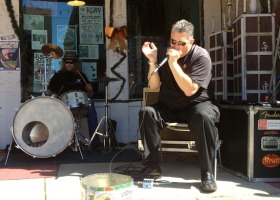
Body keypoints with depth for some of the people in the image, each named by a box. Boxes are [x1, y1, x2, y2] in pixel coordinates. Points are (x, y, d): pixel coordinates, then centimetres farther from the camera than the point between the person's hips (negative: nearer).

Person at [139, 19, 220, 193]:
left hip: (197, 104, -4)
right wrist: (153, 61, -16)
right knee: (147, 112, -23)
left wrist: (173, 63, -29)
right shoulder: (165, 54, 1)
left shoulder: (201, 56, -13)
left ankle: (207, 172, -23)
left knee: (204, 116, -37)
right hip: (170, 107, 4)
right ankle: (153, 166, -16)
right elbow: (154, 86, -3)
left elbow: (190, 90, -24)